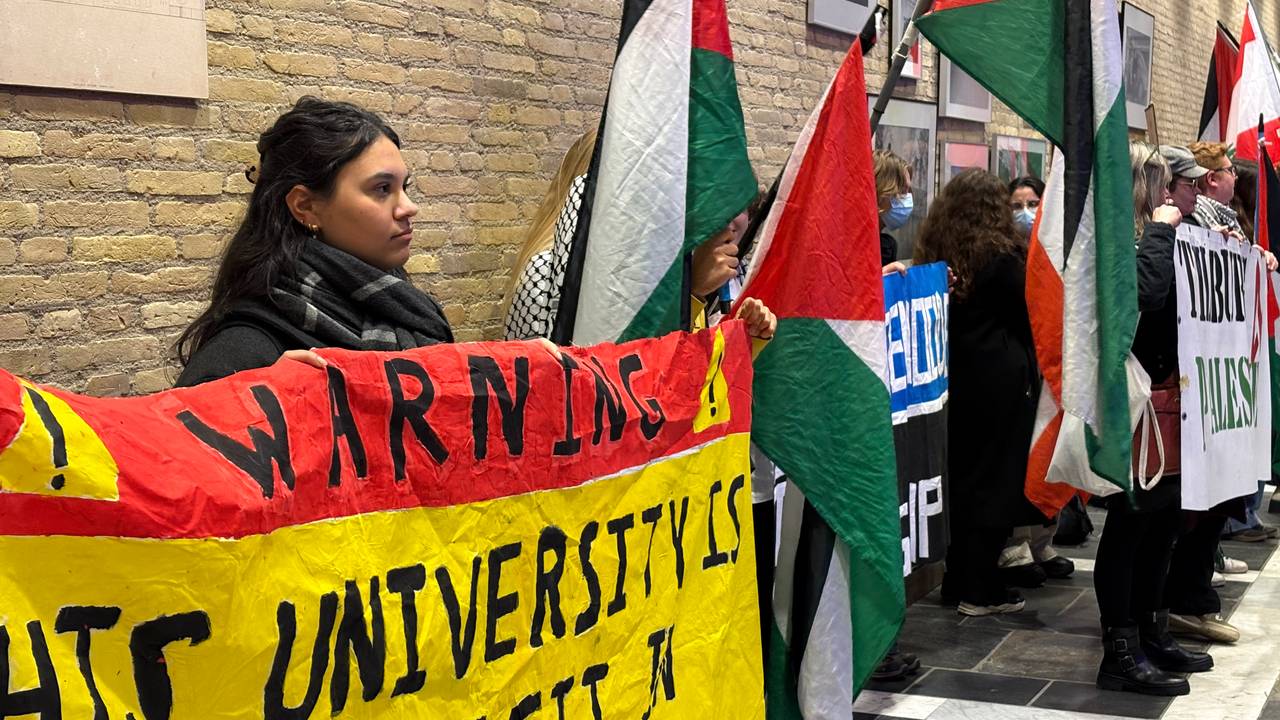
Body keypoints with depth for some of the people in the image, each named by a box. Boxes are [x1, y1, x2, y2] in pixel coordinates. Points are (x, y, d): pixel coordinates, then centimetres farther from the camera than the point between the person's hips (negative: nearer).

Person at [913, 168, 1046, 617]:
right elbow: (1026, 317, -6)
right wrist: (1029, 365, 9)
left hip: (954, 378, 6)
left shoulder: (933, 254, 4)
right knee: (995, 478, 1)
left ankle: (957, 581, 21)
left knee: (961, 476, 14)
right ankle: (978, 589, 2)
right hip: (1000, 379, -6)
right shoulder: (1003, 255, -12)